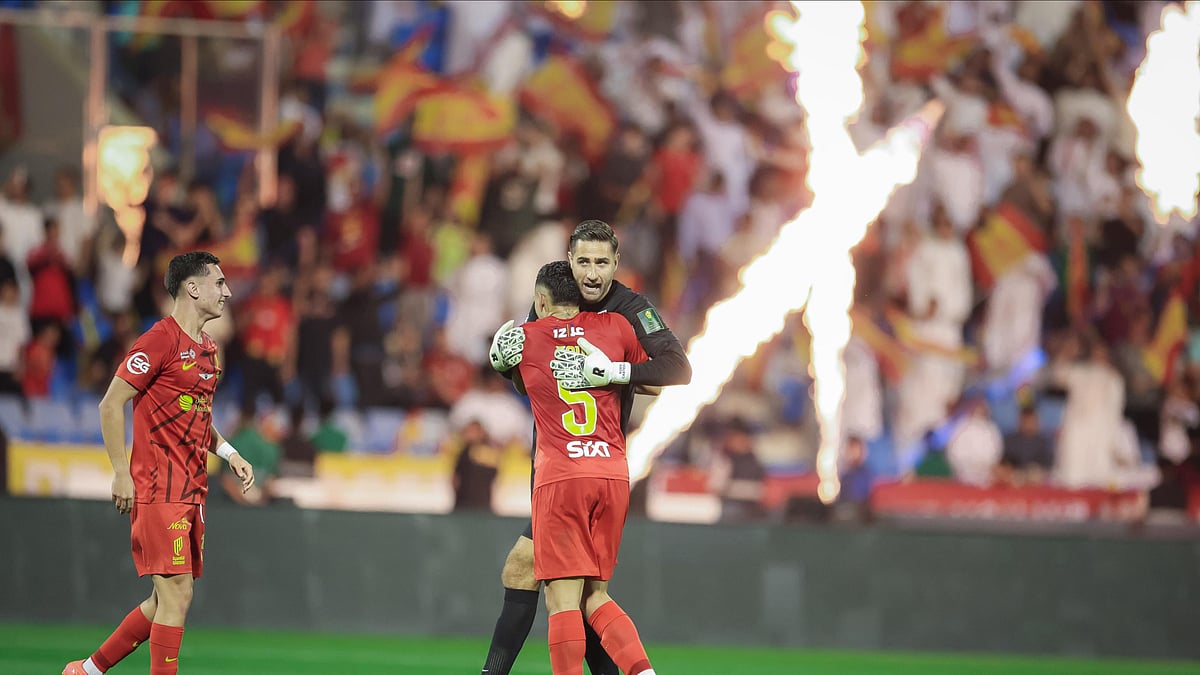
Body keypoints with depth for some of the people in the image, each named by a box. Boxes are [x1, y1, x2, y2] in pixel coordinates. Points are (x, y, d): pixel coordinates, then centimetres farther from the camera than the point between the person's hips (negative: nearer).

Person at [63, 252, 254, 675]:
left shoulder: (207, 349, 16)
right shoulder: (161, 340, -11)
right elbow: (111, 405, -12)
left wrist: (228, 453, 13)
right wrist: (121, 472, -16)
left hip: (191, 492, 9)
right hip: (159, 491, -9)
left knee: (168, 599, 10)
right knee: (176, 593, -12)